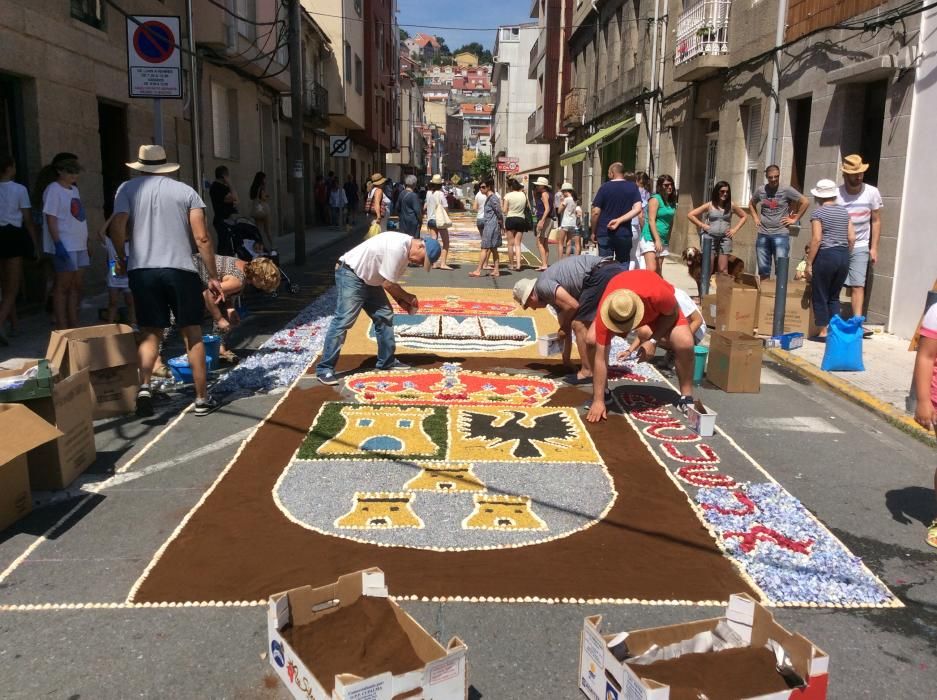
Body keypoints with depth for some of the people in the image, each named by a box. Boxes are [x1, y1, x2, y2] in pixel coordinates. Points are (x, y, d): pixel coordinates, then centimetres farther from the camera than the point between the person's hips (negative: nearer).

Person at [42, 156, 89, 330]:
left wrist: (86, 243, 17)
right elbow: (51, 219, -14)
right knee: (63, 287, -3)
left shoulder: (74, 189, 16)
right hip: (64, 246, -8)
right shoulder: (53, 190, -9)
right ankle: (62, 327, 2)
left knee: (76, 286, 10)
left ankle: (74, 325, 18)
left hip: (79, 244, 8)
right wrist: (58, 244, -22)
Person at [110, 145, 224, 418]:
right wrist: (213, 277, 2)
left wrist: (121, 258, 12)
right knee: (192, 334, 7)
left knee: (150, 332, 11)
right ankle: (202, 399, 9)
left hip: (142, 270, 1)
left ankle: (144, 387, -8)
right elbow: (202, 237, -1)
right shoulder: (185, 191, 7)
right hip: (180, 269, -1)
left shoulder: (128, 188, 8)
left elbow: (117, 227, -5)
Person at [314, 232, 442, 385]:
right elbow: (388, 284, -21)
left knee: (384, 316, 10)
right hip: (351, 275, -10)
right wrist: (408, 298, -7)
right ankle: (324, 369, -12)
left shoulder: (406, 249, 5)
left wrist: (401, 301, -1)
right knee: (343, 321, -14)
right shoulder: (398, 247, -26)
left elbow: (390, 282, 11)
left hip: (368, 279, 10)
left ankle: (387, 361, 21)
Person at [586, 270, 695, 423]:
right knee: (592, 339, -21)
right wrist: (598, 400, -34)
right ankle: (603, 394, -1)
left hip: (660, 309, -1)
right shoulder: (604, 313, -39)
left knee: (684, 343, -25)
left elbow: (673, 313, -20)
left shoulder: (658, 293, -45)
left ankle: (686, 397, -4)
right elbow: (601, 358, -34)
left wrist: (653, 341, -32)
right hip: (619, 308, 1)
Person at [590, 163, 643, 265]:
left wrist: (593, 232, 5)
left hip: (605, 234, -2)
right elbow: (637, 209, -9)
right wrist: (619, 220, -9)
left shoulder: (605, 187, -3)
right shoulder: (633, 188, 4)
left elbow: (596, 212, -5)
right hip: (624, 234, 2)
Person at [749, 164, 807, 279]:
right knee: (763, 269, 9)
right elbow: (751, 204, 24)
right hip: (763, 234, 4)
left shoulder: (786, 190, -4)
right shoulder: (760, 190, 6)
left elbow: (804, 202, -1)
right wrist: (755, 218, 11)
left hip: (781, 234, -4)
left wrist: (795, 219, -2)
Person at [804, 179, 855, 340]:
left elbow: (816, 239, -15)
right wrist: (845, 254, 20)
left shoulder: (818, 212, -7)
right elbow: (852, 238, 8)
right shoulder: (844, 211, 11)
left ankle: (824, 332, 6)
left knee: (820, 297, 4)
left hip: (825, 256, -6)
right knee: (834, 296, 15)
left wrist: (809, 263, -12)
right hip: (843, 257, 6)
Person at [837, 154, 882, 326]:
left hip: (860, 247, 1)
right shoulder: (836, 194, -7)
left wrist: (874, 248, -1)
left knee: (858, 285, -6)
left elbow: (876, 221, 4)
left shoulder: (872, 193, -3)